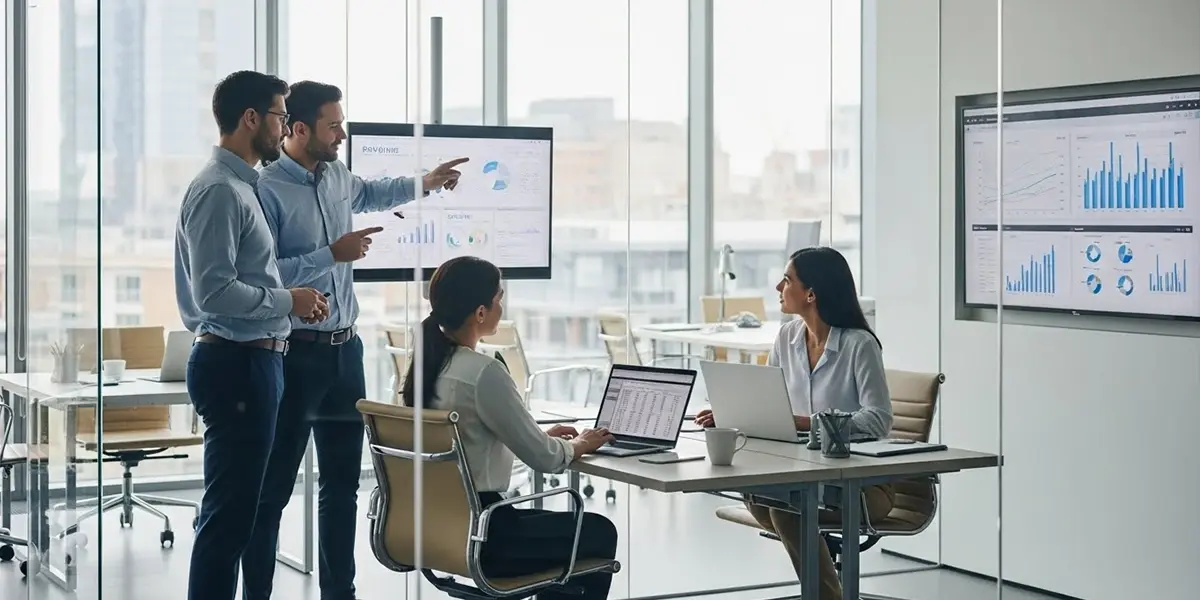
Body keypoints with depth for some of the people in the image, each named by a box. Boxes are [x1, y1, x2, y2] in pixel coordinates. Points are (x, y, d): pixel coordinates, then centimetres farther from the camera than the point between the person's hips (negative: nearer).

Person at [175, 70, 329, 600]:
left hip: (251, 361, 11)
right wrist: (289, 301, -13)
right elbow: (215, 293, -23)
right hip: (235, 363, -11)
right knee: (229, 511, -8)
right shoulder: (219, 190, -15)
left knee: (235, 508, 15)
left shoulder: (240, 187, 17)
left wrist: (293, 300, 12)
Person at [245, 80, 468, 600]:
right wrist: (332, 254, -22)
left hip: (345, 348, 8)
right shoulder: (267, 190, -17)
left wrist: (423, 184, 27)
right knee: (273, 490, 0)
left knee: (342, 484, 14)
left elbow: (367, 194, 33)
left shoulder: (336, 175, 8)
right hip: (295, 354, -8)